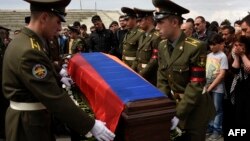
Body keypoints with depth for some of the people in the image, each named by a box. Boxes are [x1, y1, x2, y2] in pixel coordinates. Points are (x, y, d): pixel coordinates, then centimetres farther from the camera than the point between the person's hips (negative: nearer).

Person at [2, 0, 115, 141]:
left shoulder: (23, 40, 4)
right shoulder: (30, 51, -29)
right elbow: (55, 98, -31)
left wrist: (58, 79, 35)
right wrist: (91, 125, -26)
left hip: (28, 117, 9)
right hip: (29, 124, -9)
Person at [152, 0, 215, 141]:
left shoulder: (196, 47, -22)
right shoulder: (162, 46, -2)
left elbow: (196, 85, -22)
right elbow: (162, 79, 1)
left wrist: (178, 114, -22)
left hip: (195, 109, -5)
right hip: (173, 103, 6)